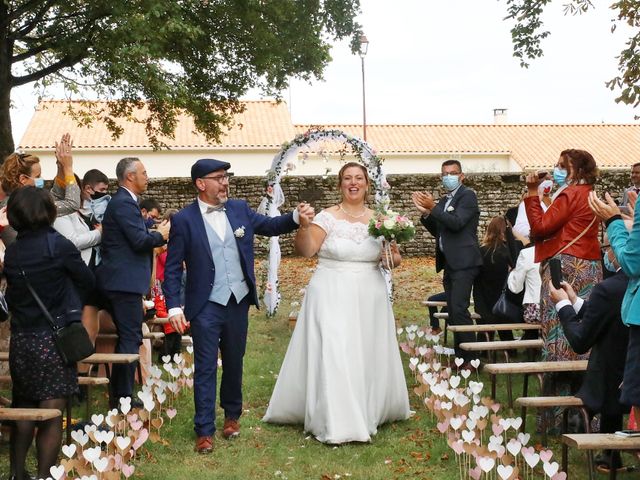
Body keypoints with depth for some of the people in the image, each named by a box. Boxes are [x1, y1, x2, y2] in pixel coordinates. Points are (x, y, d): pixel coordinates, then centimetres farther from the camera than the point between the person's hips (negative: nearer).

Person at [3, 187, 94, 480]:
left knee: (22, 411, 18)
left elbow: (12, 293, 10)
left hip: (20, 340, 5)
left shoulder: (11, 252, 3)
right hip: (53, 340, -5)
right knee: (51, 416, 1)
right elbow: (88, 282, -2)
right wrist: (67, 302, 16)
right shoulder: (58, 245, -11)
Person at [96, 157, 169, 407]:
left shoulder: (123, 202, 18)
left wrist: (154, 233, 8)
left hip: (120, 281, 11)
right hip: (125, 282, -11)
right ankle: (124, 397, -1)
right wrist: (160, 235, -4)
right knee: (130, 339, -6)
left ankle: (118, 394, 25)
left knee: (127, 337, 18)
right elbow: (139, 241, -21)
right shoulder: (124, 203, -15)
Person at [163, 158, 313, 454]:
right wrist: (174, 308, -13)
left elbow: (269, 225, 12)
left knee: (234, 362, 18)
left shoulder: (239, 209, 2)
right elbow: (172, 268, -7)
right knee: (205, 368, 2)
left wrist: (297, 217, -8)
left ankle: (232, 415, 38)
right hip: (206, 306, -4)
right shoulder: (183, 220, -9)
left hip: (239, 302, 4)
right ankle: (204, 430, 11)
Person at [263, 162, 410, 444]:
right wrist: (303, 225, -30)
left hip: (369, 298, 4)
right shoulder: (328, 217, -5)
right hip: (332, 297, -4)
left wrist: (391, 258, -9)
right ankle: (335, 422, 2)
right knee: (332, 353, -7)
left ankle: (367, 412, 27)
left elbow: (395, 258, 13)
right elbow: (306, 250, -15)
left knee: (369, 355, 10)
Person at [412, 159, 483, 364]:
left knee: (459, 309, -16)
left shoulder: (467, 195, -6)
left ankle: (471, 357, -12)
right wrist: (426, 213, 3)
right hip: (449, 263, 9)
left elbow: (457, 222, -19)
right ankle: (460, 356, 15)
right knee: (453, 311, 9)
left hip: (463, 262, -9)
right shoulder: (444, 200, 18)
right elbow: (437, 232, 18)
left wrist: (433, 208, -17)